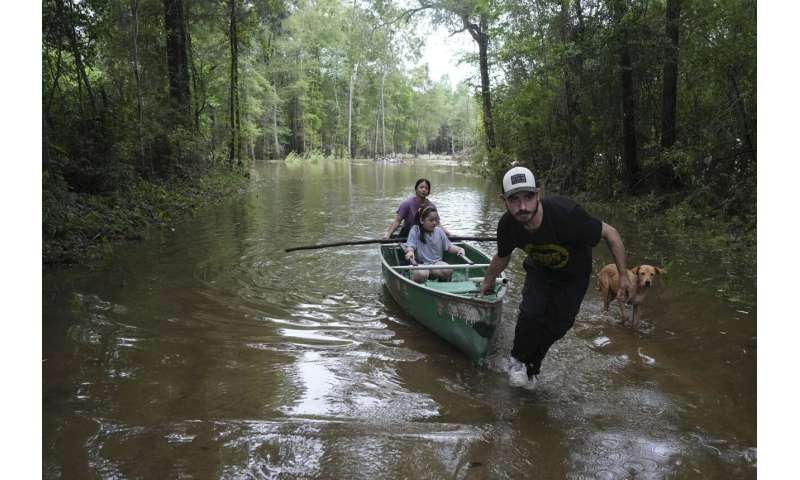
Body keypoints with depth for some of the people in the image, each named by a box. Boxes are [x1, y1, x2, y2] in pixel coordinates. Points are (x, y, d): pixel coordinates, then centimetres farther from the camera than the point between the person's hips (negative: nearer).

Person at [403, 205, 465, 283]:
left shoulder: (439, 231, 10)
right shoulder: (415, 230, 0)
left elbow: (448, 246, 12)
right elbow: (410, 245, -11)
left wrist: (459, 249, -7)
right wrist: (410, 251, -34)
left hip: (436, 262, 4)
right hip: (419, 264, -3)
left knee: (448, 270, -28)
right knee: (421, 274, -37)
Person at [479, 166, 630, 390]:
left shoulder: (566, 214, -41)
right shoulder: (507, 226, -27)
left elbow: (610, 233, -25)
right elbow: (502, 258, -3)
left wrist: (623, 277, -21)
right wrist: (488, 281, 14)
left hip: (573, 274, -1)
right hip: (539, 269, 2)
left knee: (556, 325, 2)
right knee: (531, 313, -20)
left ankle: (530, 368, 29)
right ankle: (517, 359, 10)